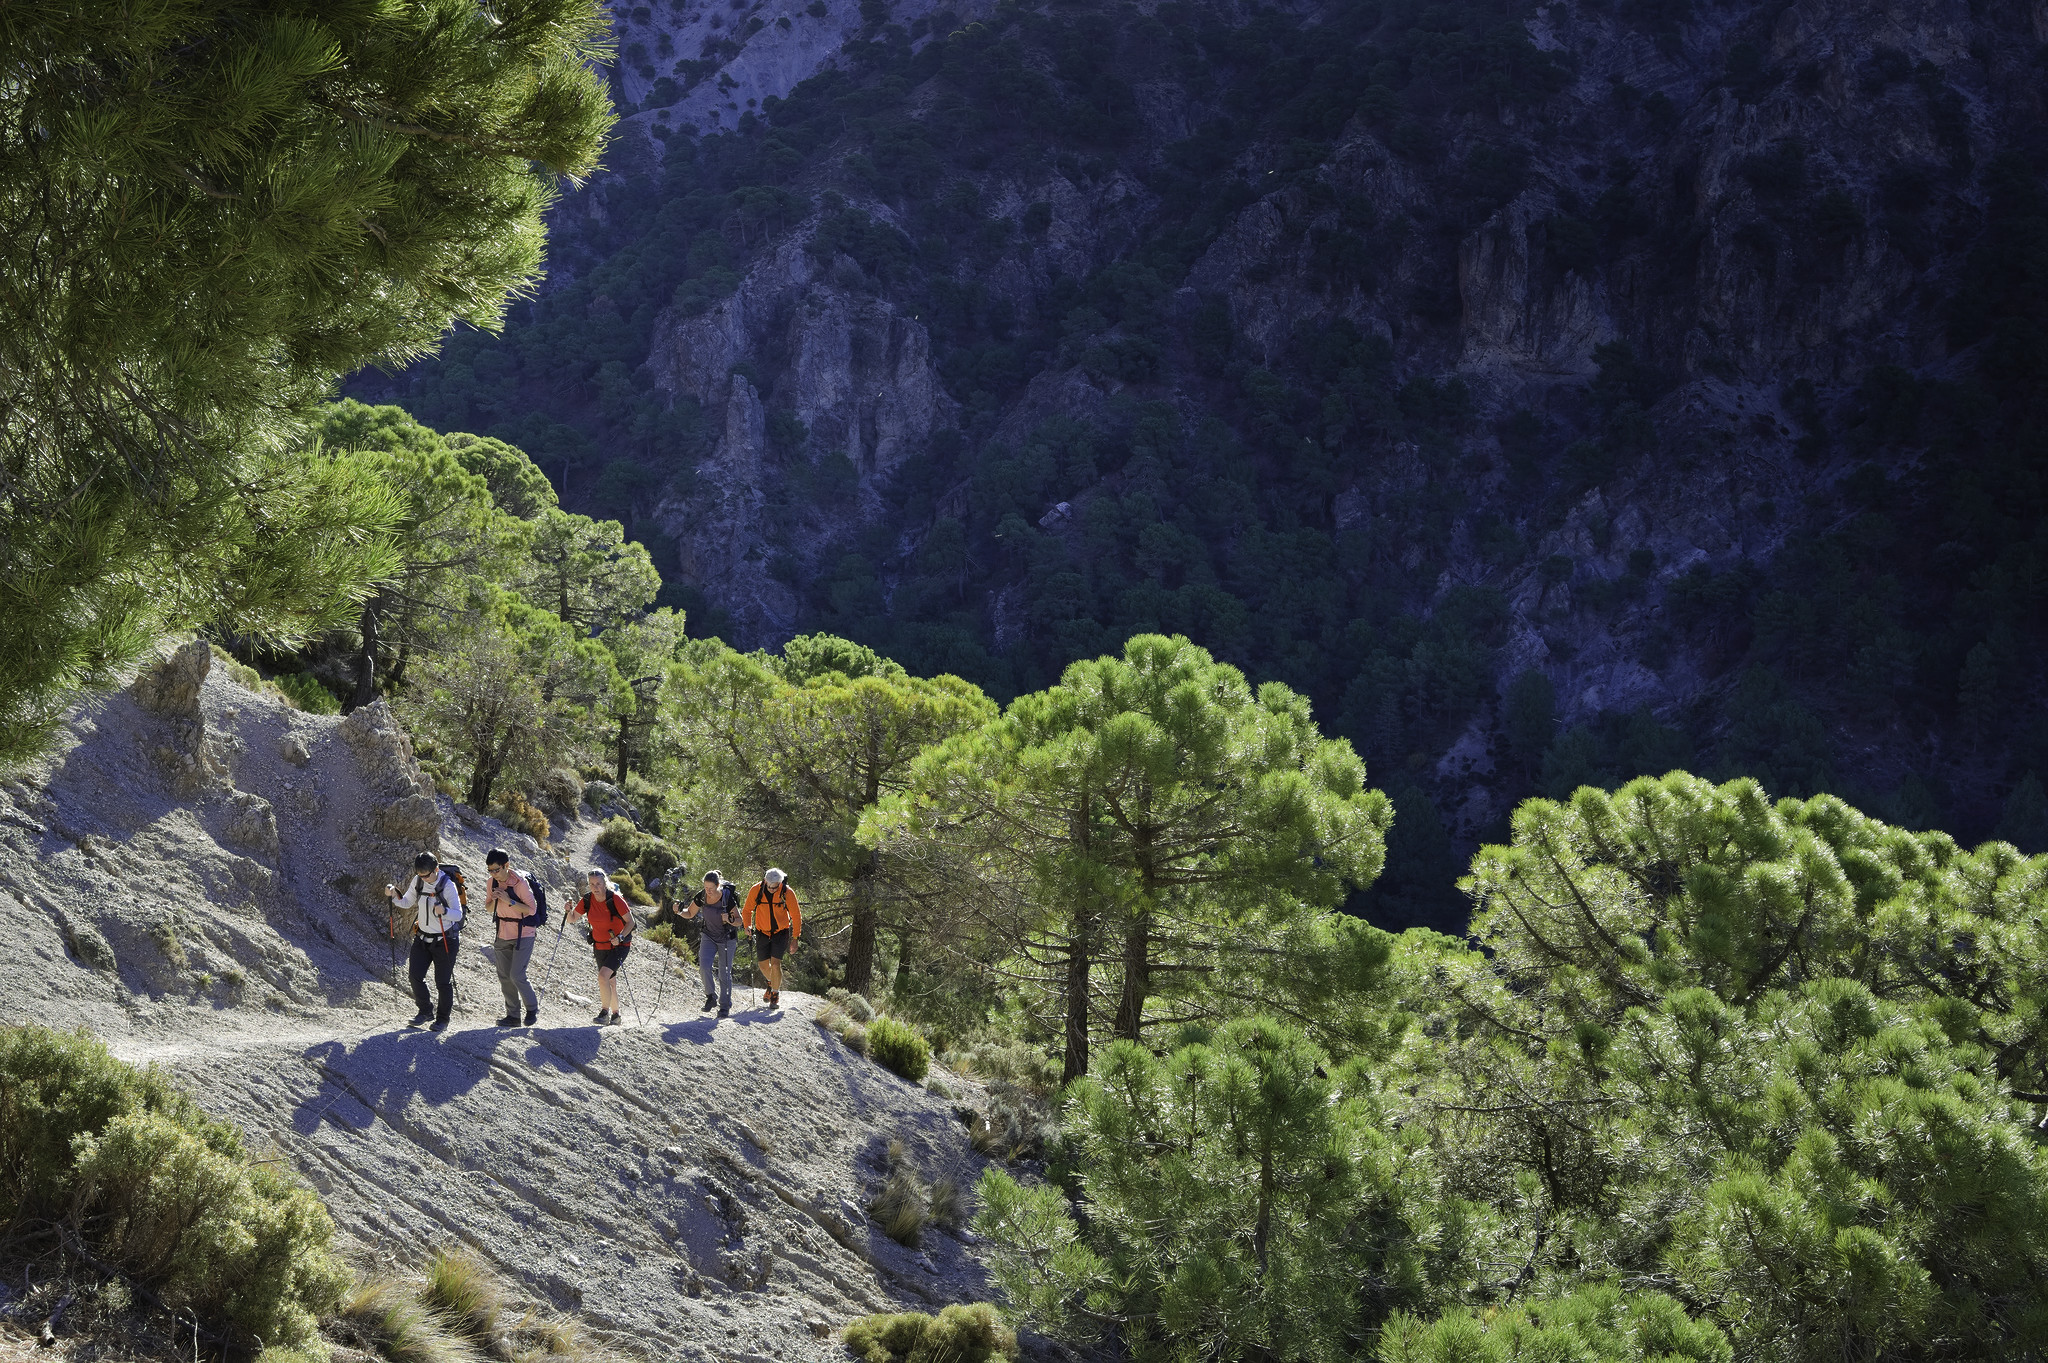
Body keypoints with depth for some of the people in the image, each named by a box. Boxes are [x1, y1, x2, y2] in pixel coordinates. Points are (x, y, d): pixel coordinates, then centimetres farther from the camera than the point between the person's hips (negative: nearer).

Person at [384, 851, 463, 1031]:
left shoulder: (448, 886, -19)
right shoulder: (417, 881, -3)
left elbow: (458, 915, -21)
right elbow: (407, 902, 10)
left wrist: (444, 911, -42)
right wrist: (394, 896, -11)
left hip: (444, 940, -5)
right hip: (422, 938, 5)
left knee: (443, 981, 1)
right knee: (415, 975, 0)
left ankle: (443, 1019, 17)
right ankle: (425, 1010, 21)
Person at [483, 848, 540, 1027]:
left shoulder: (520, 882, -17)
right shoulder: (493, 882, 1)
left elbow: (532, 909, -16)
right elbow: (488, 908, 12)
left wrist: (510, 901, -25)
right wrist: (494, 900, -11)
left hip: (523, 934, -6)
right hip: (502, 935, 6)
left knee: (517, 975, -12)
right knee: (504, 977, 4)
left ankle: (533, 1008, 9)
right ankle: (513, 1015, 12)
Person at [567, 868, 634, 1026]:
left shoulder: (615, 899, -19)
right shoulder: (587, 899, -5)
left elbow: (630, 922, -14)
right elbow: (572, 919, 2)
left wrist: (620, 937, -28)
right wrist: (569, 911, -19)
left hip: (619, 946, -6)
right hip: (600, 946, 6)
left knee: (603, 976, -22)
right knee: (610, 982, 13)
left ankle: (604, 1013, -14)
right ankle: (615, 1014, 29)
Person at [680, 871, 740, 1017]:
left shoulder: (728, 898, -21)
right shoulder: (701, 897, -11)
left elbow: (739, 921, -16)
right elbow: (690, 914, 2)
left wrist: (730, 920, -37)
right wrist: (680, 911, -18)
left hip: (726, 938, -3)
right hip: (709, 936, 3)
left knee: (724, 972, -1)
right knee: (704, 966, -15)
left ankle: (725, 1005, 13)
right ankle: (711, 996, 7)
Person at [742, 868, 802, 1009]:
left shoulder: (787, 893, -17)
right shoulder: (756, 891, -13)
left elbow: (796, 916, -6)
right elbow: (747, 910, 1)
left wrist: (794, 938, -6)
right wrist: (748, 925, -17)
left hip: (781, 933, -2)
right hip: (762, 933, 2)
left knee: (775, 963, -15)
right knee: (764, 966, 9)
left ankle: (775, 995, 2)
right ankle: (772, 983, 42)